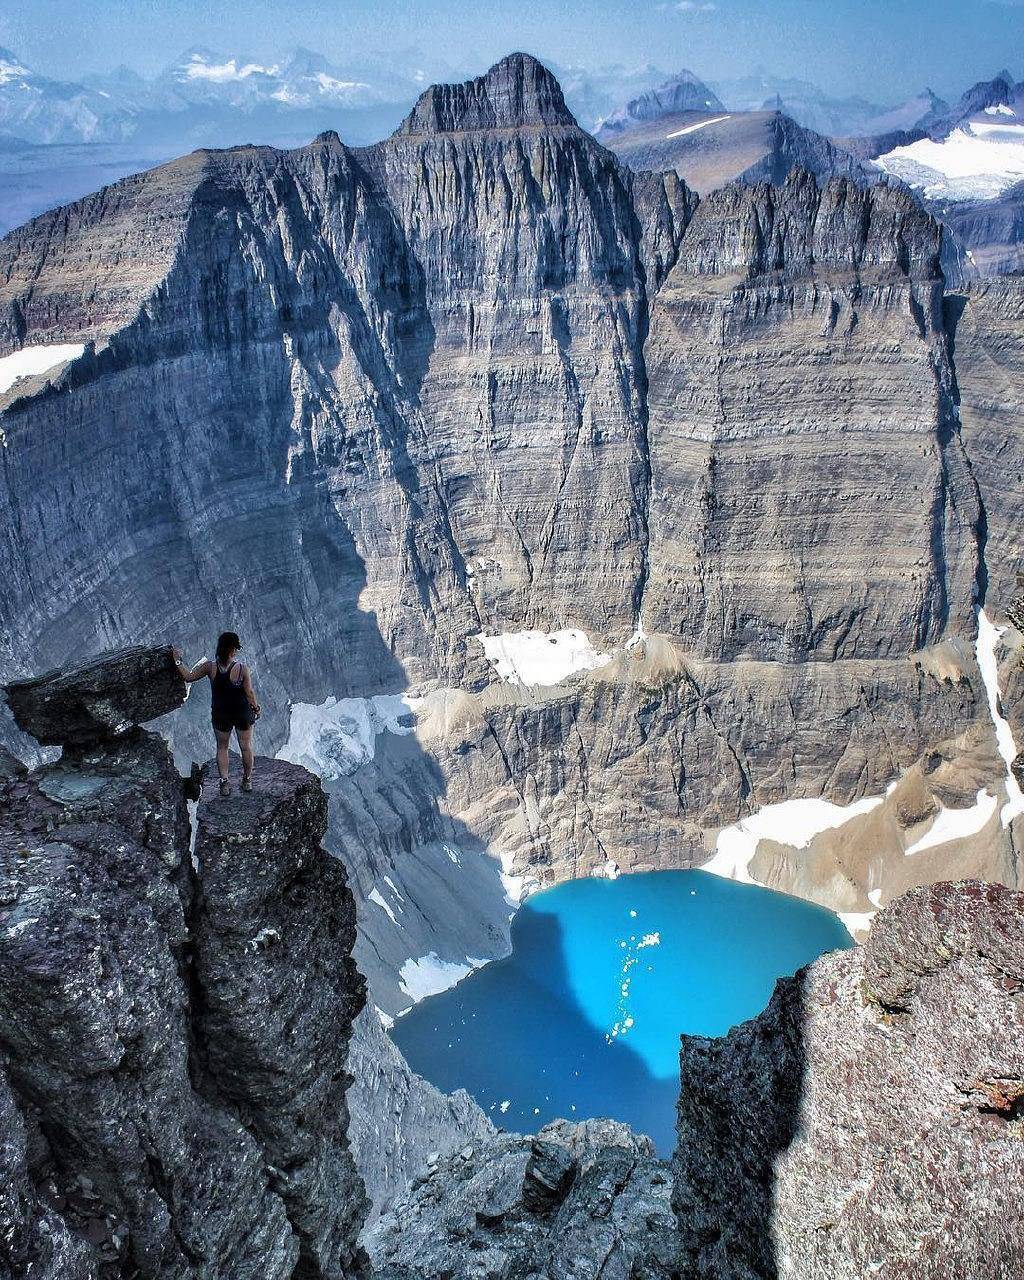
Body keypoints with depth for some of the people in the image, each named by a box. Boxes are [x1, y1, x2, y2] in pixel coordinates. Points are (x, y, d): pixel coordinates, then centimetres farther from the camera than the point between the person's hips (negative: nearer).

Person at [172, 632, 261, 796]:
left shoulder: (210, 666, -19)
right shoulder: (242, 669, -23)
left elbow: (188, 677, -7)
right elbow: (249, 694, -14)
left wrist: (178, 661, 4)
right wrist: (256, 708, 3)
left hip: (220, 714, 2)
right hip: (243, 713, -2)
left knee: (222, 748, 22)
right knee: (246, 747, 18)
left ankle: (224, 783, 21)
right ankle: (247, 781, 32)